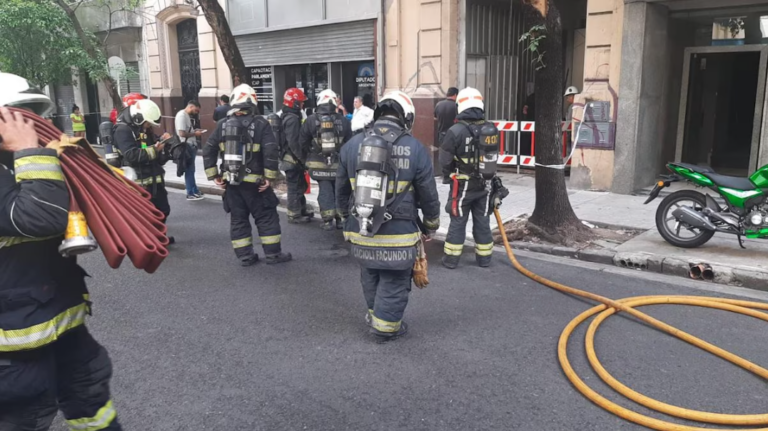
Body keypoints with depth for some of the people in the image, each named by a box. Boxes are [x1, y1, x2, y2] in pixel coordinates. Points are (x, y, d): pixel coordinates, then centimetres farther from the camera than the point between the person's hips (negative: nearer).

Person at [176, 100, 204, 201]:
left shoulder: (187, 115, 14)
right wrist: (195, 134, -14)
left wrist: (195, 131, 7)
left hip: (191, 146, 10)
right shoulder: (182, 115, -17)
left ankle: (194, 191, 25)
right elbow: (182, 133, -23)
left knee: (191, 170, 16)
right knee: (189, 170, -2)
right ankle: (191, 193, 5)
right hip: (186, 147, -10)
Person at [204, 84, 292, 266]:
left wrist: (214, 175, 9)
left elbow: (208, 150, 5)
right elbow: (271, 151, -18)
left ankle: (245, 256, 16)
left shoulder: (223, 124, 4)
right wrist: (270, 177, -11)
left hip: (231, 181, 4)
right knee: (266, 217, 7)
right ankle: (273, 254, 10)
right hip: (254, 181, -4)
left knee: (238, 219, 13)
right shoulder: (260, 123, -9)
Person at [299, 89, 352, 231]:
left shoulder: (311, 120, -4)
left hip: (319, 163, 0)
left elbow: (303, 142, 0)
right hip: (338, 163, 1)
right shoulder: (343, 120, -3)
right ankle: (340, 219, 14)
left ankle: (327, 220, 3)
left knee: (325, 190, 4)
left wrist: (310, 155, 15)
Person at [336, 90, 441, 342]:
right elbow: (428, 196, 0)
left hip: (360, 233, 4)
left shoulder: (352, 145, 2)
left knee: (370, 278, 24)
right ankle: (385, 327, 25)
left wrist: (347, 218, 27)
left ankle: (375, 315, 43)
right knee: (394, 283, 13)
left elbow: (342, 191, 11)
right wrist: (432, 225, 17)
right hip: (398, 236, -4)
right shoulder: (416, 149, -7)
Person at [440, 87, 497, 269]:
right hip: (483, 184, 4)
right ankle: (484, 258, 23)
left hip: (462, 185, -4)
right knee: (482, 222, 14)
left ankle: (451, 259, 13)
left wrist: (448, 177, 8)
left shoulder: (456, 131, -18)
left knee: (458, 222, 6)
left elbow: (445, 160, -12)